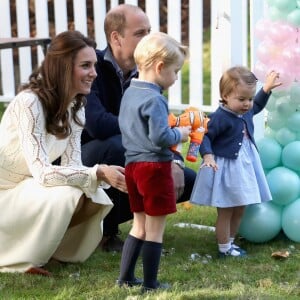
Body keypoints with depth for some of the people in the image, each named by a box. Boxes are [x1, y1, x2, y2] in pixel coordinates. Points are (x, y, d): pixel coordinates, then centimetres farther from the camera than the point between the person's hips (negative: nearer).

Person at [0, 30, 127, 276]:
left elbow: (71, 164, -6)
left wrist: (107, 176, -26)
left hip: (30, 187, 8)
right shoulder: (30, 102, -27)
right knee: (65, 195, -30)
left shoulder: (76, 106, -2)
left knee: (95, 199, -12)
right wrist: (99, 172, -40)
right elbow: (41, 171, -33)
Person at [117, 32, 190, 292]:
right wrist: (179, 134, -7)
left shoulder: (129, 93, 9)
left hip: (133, 164, 9)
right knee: (155, 229, 2)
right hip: (154, 166, -9)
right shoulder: (154, 99, -20)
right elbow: (160, 137, -27)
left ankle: (125, 277, 23)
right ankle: (150, 284, 9)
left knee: (140, 225, 20)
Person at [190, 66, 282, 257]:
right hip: (226, 168, -8)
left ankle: (230, 242, 32)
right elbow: (205, 136, -23)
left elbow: (258, 105, 27)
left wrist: (267, 89, 22)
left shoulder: (246, 112, 4)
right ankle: (224, 249, 14)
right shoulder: (220, 118, -22)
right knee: (225, 212, 3)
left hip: (244, 167, 8)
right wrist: (208, 155, -35)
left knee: (240, 209, 17)